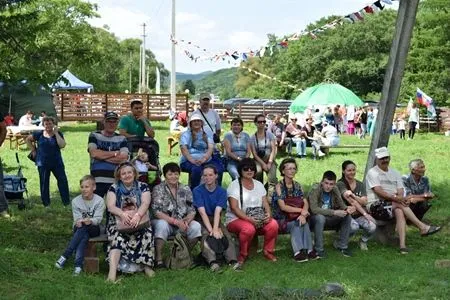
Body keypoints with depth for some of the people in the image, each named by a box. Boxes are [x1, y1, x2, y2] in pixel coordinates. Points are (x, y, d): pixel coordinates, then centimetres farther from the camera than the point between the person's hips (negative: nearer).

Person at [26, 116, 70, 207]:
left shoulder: (58, 134, -2)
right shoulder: (39, 134, 0)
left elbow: (62, 145, -18)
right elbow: (28, 139, 13)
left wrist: (56, 133, -17)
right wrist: (33, 150, 6)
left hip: (57, 162, -1)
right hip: (43, 163, 1)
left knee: (63, 180, -5)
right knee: (44, 183, 7)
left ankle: (66, 202, 2)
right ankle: (46, 203, 18)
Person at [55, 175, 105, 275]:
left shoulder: (99, 201, -5)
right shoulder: (76, 201, 1)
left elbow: (98, 219, -14)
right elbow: (77, 218, -6)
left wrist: (90, 221, -36)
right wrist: (78, 222, -30)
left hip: (93, 229, -2)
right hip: (79, 229, 2)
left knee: (83, 228, -33)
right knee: (84, 236, -32)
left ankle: (65, 256, -33)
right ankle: (78, 265, -40)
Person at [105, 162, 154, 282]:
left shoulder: (143, 187, 8)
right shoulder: (114, 188, 8)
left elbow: (145, 203, -8)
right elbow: (110, 206, -6)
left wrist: (137, 215, -30)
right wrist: (122, 214, -28)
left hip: (139, 222, 0)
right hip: (119, 223, 0)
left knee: (147, 234, -32)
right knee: (117, 237, -31)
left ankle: (147, 266, -22)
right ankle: (112, 272, -43)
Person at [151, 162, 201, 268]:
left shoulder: (185, 189, 7)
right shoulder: (158, 189, -4)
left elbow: (192, 211, 3)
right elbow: (157, 212, -14)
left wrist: (186, 222, -20)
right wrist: (176, 221, -24)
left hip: (182, 223, 3)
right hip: (164, 221, -3)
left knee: (196, 226, -23)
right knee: (162, 225, -36)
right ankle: (159, 259, -28)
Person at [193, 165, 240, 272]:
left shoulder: (222, 191, 1)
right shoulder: (197, 191, -5)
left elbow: (217, 212, -12)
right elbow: (202, 212, -15)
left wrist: (215, 229, -28)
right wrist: (211, 230, -27)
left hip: (216, 220, 2)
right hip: (202, 221, -2)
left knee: (226, 235, -26)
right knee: (206, 235, -32)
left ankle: (232, 260, -41)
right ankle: (212, 261, -49)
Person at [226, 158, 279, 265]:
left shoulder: (259, 185, 14)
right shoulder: (234, 185, -4)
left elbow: (265, 203, 9)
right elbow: (234, 208, -13)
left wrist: (268, 214, -14)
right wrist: (249, 219, -25)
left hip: (258, 219, 5)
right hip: (236, 219, -5)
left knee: (273, 224, -23)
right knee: (249, 228, -37)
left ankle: (268, 251, -1)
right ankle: (243, 255, -13)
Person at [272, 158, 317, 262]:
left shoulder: (297, 185, 9)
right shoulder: (279, 186, -8)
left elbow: (305, 203, -1)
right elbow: (283, 207, -17)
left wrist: (303, 214, -21)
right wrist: (301, 210, -17)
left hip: (296, 218, 4)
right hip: (282, 219, -4)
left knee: (304, 222, -27)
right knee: (296, 224, -31)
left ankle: (308, 250, -30)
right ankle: (298, 252, -34)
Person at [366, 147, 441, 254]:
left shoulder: (395, 173, 19)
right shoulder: (372, 172, 0)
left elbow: (400, 192, 7)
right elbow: (379, 192, -14)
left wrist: (400, 198, -18)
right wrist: (396, 198, -25)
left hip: (394, 205, 4)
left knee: (399, 212, -30)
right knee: (400, 204, -29)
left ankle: (402, 245, -42)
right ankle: (423, 227, -29)